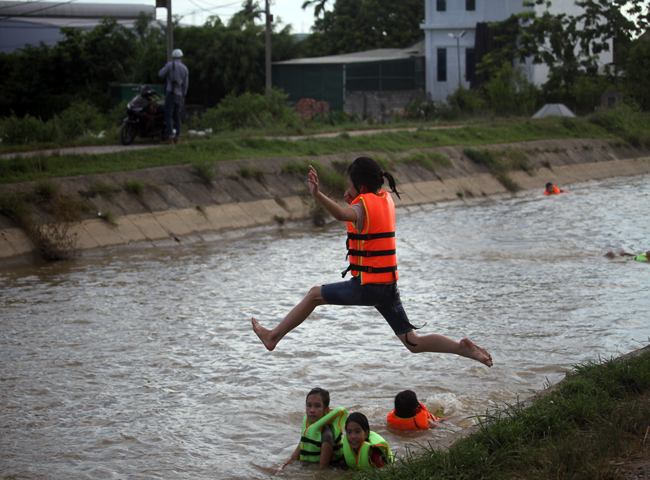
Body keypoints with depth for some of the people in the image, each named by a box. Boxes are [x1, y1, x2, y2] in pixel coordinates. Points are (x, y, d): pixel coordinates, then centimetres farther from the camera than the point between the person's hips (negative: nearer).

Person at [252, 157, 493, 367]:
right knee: (413, 343, 10)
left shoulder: (362, 205, -16)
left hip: (367, 287, -7)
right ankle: (462, 347, -6)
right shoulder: (386, 199, 9)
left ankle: (273, 336, 20)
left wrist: (317, 195, -56)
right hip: (390, 285, 7)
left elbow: (344, 215, -40)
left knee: (315, 295, 12)